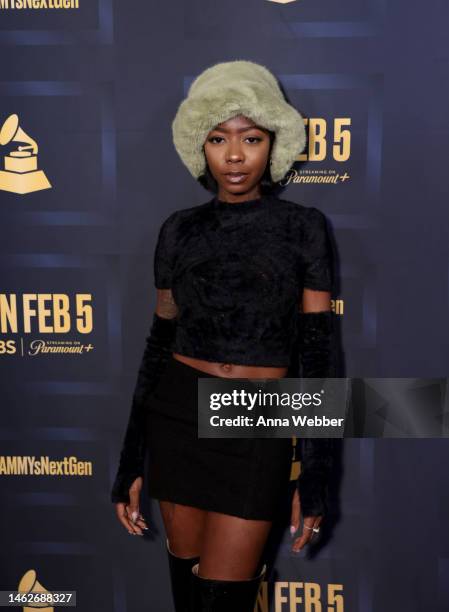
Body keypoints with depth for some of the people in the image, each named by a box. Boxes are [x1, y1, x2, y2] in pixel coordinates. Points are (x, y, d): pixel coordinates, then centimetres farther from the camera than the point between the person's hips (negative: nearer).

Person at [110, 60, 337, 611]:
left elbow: (318, 352, -3)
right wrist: (131, 461, 7)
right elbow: (158, 342, 7)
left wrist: (315, 474, -7)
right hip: (175, 420, 3)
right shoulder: (179, 229, 3)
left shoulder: (302, 226, -3)